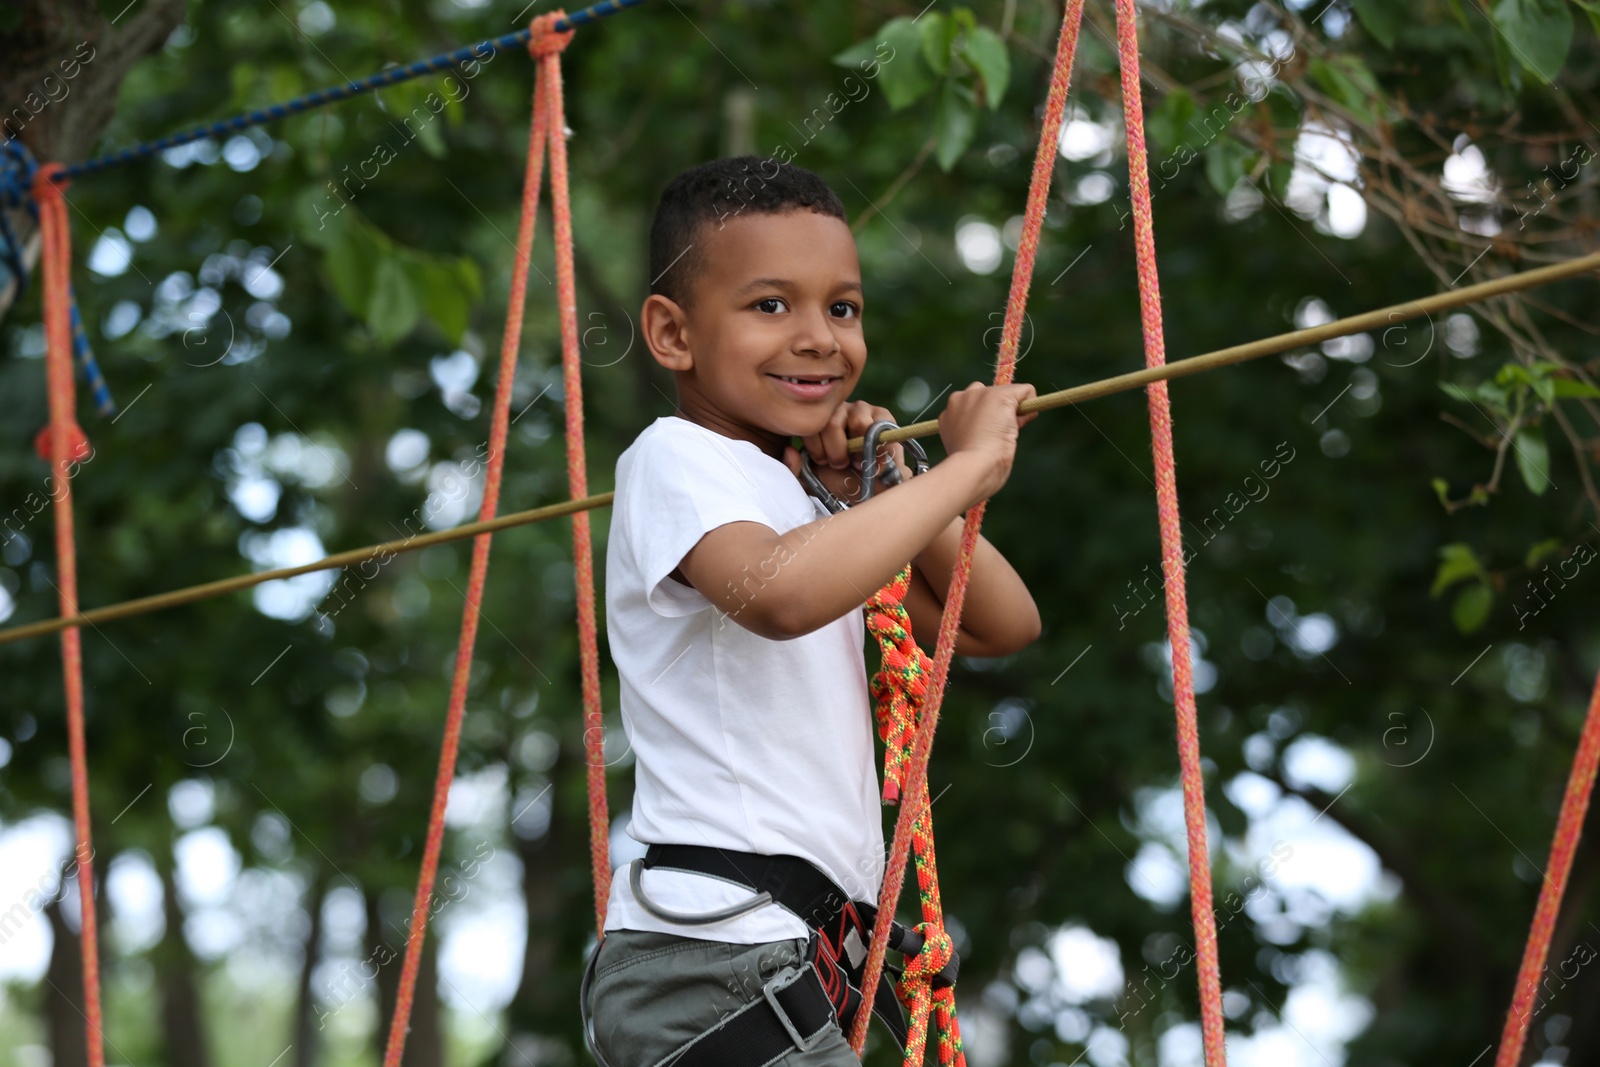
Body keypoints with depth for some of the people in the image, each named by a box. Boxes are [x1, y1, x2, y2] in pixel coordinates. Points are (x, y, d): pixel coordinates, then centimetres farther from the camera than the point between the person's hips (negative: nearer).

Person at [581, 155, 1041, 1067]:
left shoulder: (795, 503, 22)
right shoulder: (676, 458, -7)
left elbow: (1002, 626, 21)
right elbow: (777, 593, -29)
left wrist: (886, 491, 8)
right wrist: (967, 469, -21)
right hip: (718, 960, -10)